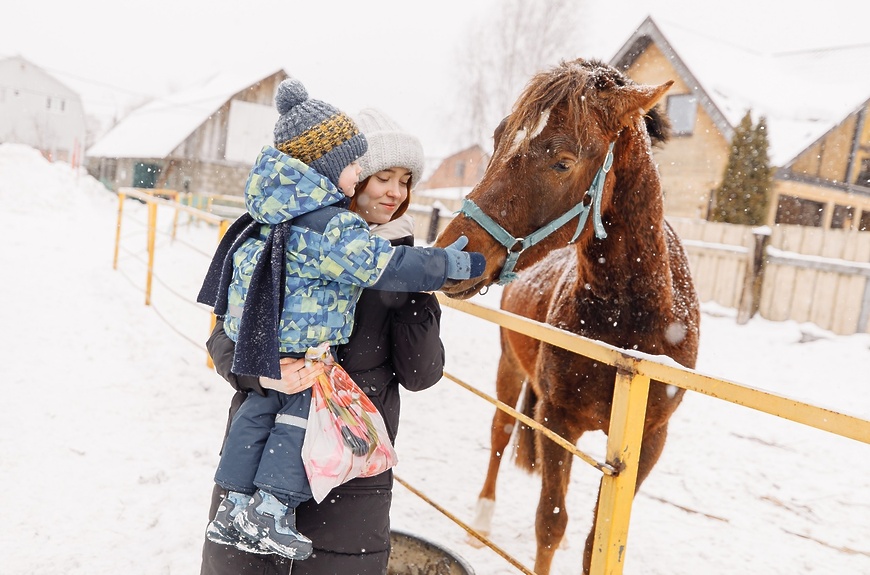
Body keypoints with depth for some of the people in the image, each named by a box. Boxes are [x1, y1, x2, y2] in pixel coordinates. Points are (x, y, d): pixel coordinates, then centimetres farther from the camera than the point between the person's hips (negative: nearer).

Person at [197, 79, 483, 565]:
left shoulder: (283, 205, 3)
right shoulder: (333, 225, -25)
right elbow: (387, 266, -25)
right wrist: (458, 264, -18)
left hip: (257, 334, 9)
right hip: (299, 347, -9)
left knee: (261, 408, 18)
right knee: (303, 410, 8)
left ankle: (236, 505, 27)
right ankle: (272, 510, 10)